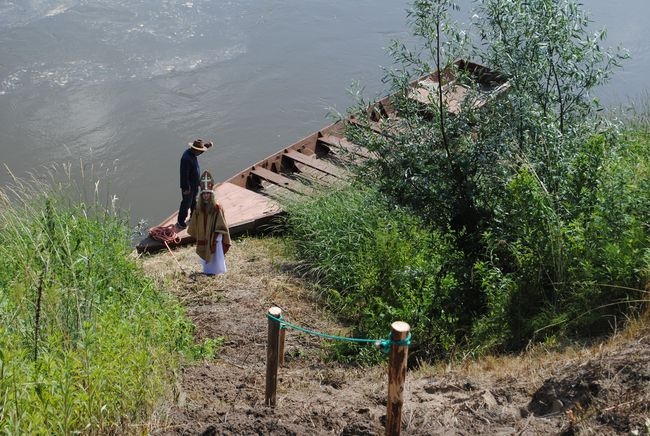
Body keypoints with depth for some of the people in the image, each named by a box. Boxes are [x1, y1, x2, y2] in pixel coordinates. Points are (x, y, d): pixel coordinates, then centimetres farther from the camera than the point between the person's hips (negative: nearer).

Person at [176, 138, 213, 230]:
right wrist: (186, 188, -24)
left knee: (194, 201, 26)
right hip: (188, 186, -9)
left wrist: (207, 145, 3)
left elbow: (200, 151, 21)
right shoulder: (186, 159, -32)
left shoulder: (192, 153, -4)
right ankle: (180, 222, 19)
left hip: (195, 184, 9)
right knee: (186, 203, 5)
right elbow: (184, 175, -29)